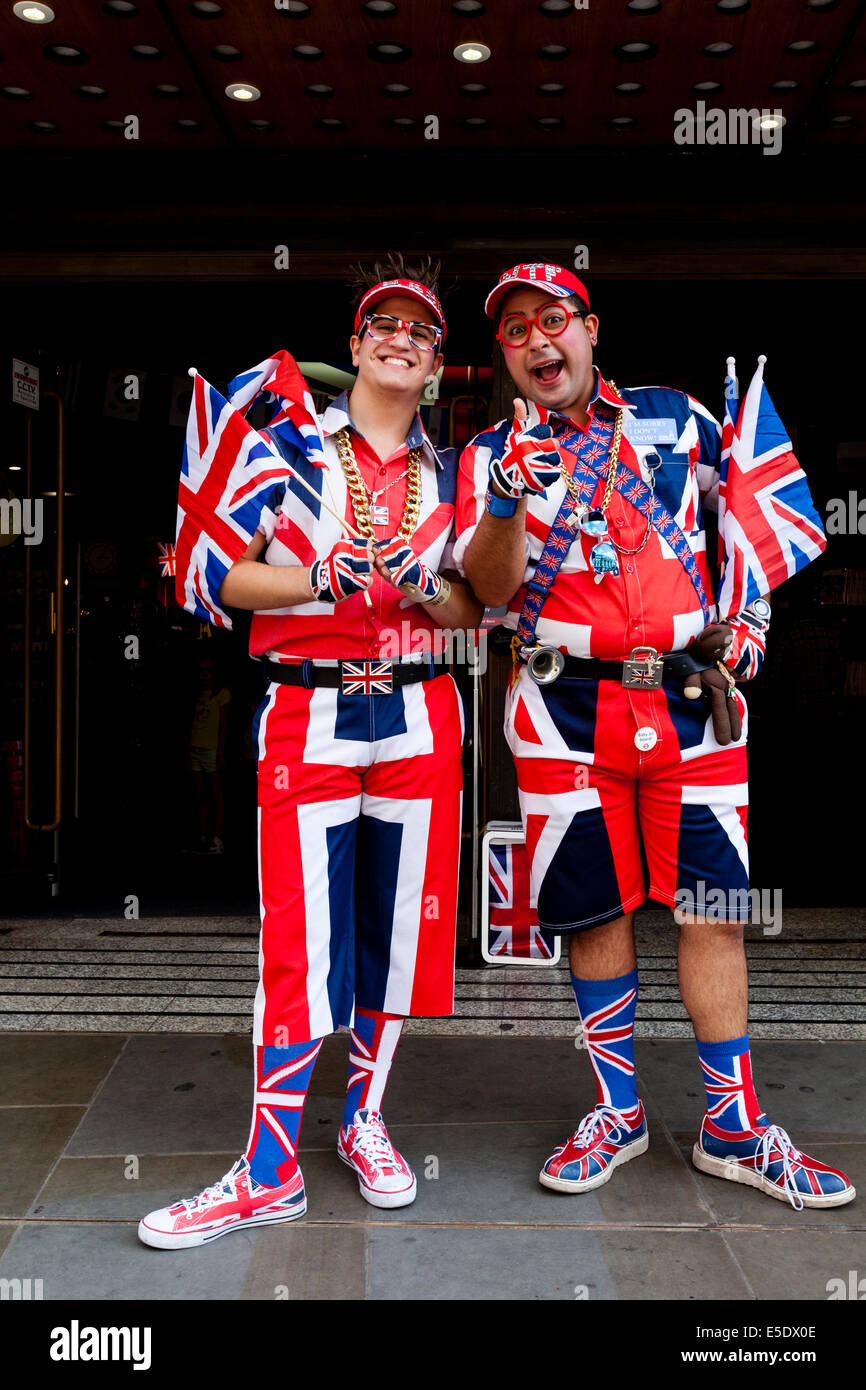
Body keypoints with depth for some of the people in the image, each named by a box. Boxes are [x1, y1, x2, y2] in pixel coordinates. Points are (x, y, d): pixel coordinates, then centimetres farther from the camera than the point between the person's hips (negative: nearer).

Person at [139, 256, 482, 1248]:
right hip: (306, 714, -3)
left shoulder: (447, 475, 14)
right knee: (299, 937, -3)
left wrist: (420, 582, -9)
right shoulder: (288, 444, 5)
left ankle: (364, 1119, 27)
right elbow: (224, 576, -2)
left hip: (419, 717, 3)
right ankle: (271, 1170, 9)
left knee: (400, 924, 7)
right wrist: (332, 579, -15)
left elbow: (470, 611, 12)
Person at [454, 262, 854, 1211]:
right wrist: (509, 504, -27)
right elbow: (489, 587, -9)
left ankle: (732, 1130, 20)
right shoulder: (491, 456, 6)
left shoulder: (678, 419, 10)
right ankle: (617, 1113, 26)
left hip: (693, 697, 1)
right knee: (597, 910, 7)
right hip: (567, 712, -1)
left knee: (714, 911, 4)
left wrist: (751, 617, 10)